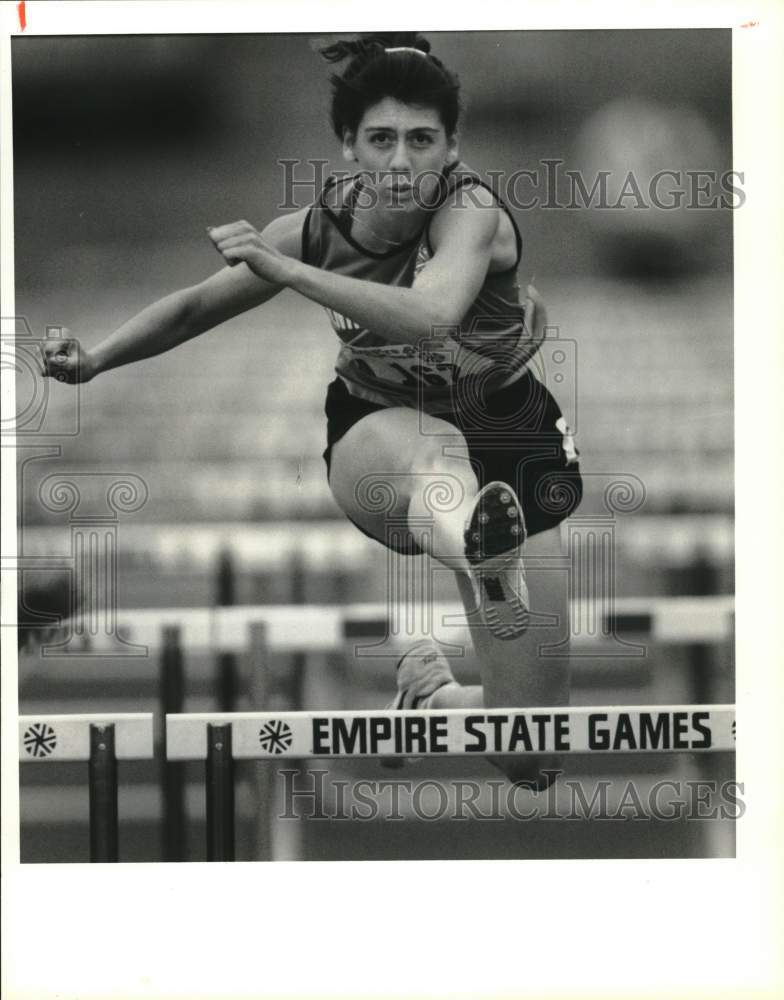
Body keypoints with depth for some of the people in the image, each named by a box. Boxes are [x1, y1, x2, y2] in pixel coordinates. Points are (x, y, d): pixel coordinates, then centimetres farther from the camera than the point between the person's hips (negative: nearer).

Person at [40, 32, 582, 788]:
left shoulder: (472, 210, -27)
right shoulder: (320, 225, -14)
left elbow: (430, 315, -49)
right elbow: (197, 305, 2)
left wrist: (287, 271, -55)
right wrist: (94, 359, -11)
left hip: (510, 442, -1)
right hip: (376, 442, 2)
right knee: (431, 451, -42)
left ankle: (433, 691, 27)